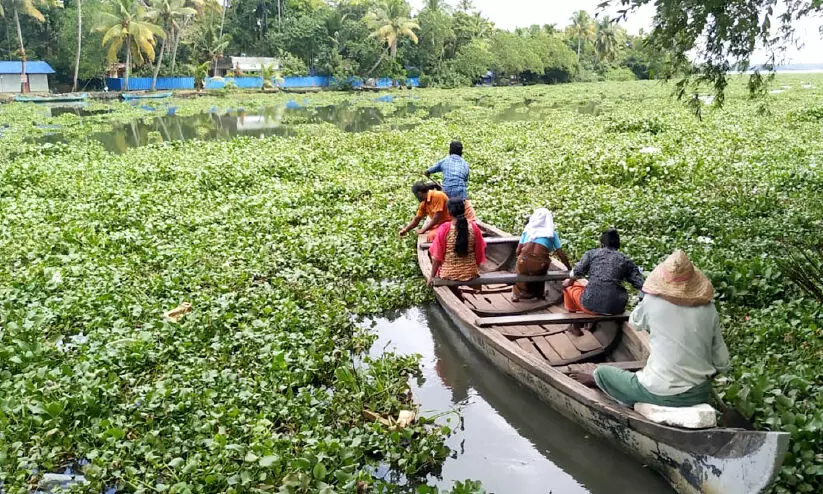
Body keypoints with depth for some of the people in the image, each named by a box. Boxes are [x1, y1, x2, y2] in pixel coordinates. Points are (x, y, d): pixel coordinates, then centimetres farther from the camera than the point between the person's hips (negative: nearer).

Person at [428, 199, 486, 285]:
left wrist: (432, 276, 2)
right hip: (471, 274, 3)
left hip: (448, 274, -3)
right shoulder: (473, 227, -7)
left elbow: (437, 256, -10)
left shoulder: (444, 229, -14)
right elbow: (479, 252, 2)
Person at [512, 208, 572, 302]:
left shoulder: (527, 230, 16)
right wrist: (570, 268, 21)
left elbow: (518, 251, 11)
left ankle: (517, 294, 37)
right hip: (539, 268, -1)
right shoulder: (552, 233, 13)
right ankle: (539, 294, 42)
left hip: (523, 266, 1)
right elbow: (561, 254, 9)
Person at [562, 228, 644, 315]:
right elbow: (640, 284, -1)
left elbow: (576, 273, 0)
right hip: (616, 309, 2)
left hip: (591, 305, -2)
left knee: (568, 285, 25)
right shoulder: (625, 260, 8)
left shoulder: (592, 253, 5)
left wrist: (570, 282, 20)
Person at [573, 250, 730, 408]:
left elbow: (634, 323, 11)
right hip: (700, 394, 4)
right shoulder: (709, 309, -4)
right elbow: (722, 363, 2)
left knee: (602, 371, 20)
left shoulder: (652, 302, -12)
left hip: (662, 394, -4)